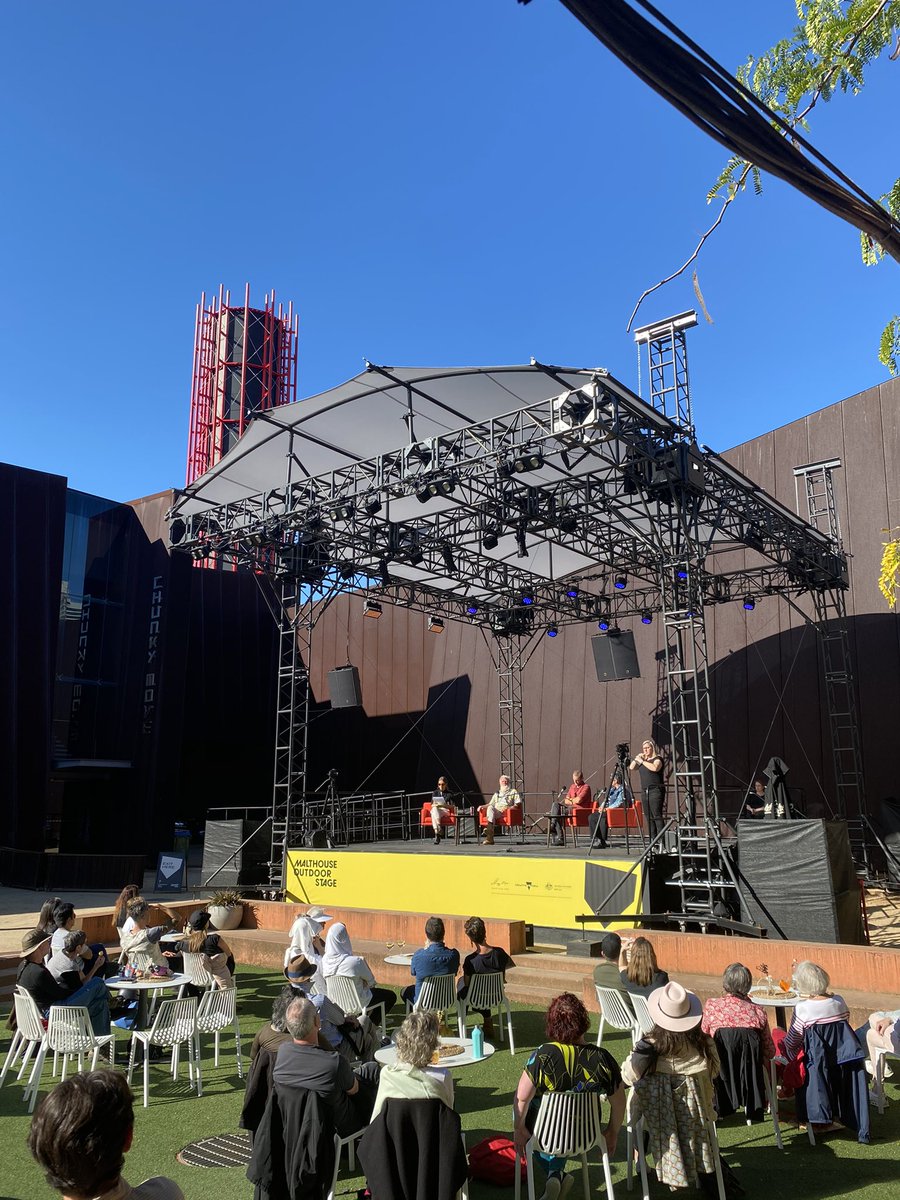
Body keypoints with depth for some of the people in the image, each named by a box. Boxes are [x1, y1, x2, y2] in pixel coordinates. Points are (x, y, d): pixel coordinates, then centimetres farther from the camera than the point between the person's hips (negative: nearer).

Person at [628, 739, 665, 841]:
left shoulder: (657, 759, -1)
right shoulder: (643, 760, 19)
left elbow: (655, 768, -21)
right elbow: (631, 768, 14)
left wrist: (641, 761, -14)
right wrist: (636, 758, 4)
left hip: (656, 791, -7)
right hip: (645, 792, 7)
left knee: (657, 816, -14)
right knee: (649, 817, 5)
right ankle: (652, 840, 7)